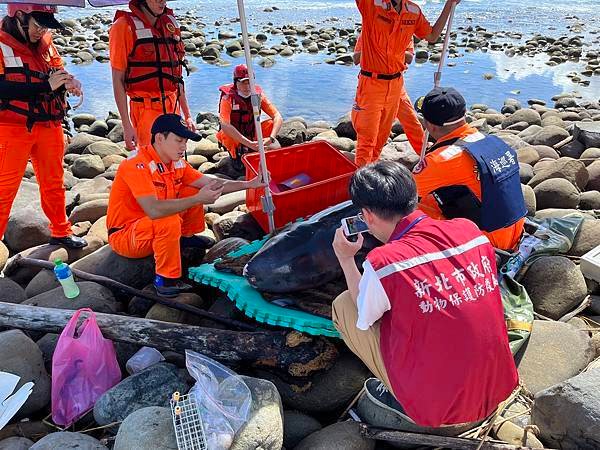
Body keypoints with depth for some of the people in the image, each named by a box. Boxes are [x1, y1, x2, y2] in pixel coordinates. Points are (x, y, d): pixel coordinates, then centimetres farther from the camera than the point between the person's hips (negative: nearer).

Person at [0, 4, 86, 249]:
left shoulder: (46, 44, 7)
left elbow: (58, 73, 12)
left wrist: (68, 82, -12)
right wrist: (45, 85, -24)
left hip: (49, 126, 6)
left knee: (53, 182, 16)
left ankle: (60, 232, 32)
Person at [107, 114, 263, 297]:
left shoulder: (177, 162, -3)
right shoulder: (137, 164, -28)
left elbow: (211, 183, 0)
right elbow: (154, 210, -40)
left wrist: (248, 184, -9)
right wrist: (198, 199, -39)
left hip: (152, 226, 8)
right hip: (124, 235, -8)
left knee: (193, 192, 0)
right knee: (169, 222, -36)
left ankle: (185, 238, 19)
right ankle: (165, 280, -18)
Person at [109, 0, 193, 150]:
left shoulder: (170, 24, 12)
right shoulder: (124, 25, -5)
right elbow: (118, 80, -7)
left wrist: (187, 115, 14)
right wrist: (127, 125, -13)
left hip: (173, 110, 6)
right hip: (146, 110, -6)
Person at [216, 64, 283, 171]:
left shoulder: (258, 94, -11)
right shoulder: (228, 98, -21)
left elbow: (278, 118, -15)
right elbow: (225, 126, -35)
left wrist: (271, 138, -34)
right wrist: (249, 144, -43)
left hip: (252, 134, 3)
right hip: (234, 138, -3)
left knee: (272, 123, -18)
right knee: (226, 133, -36)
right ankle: (235, 155, -2)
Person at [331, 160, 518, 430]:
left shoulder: (382, 263, -23)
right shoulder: (469, 229, -7)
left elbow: (365, 319, -1)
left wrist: (346, 259, 9)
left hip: (439, 410, -6)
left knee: (343, 305, 4)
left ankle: (406, 400, 7)